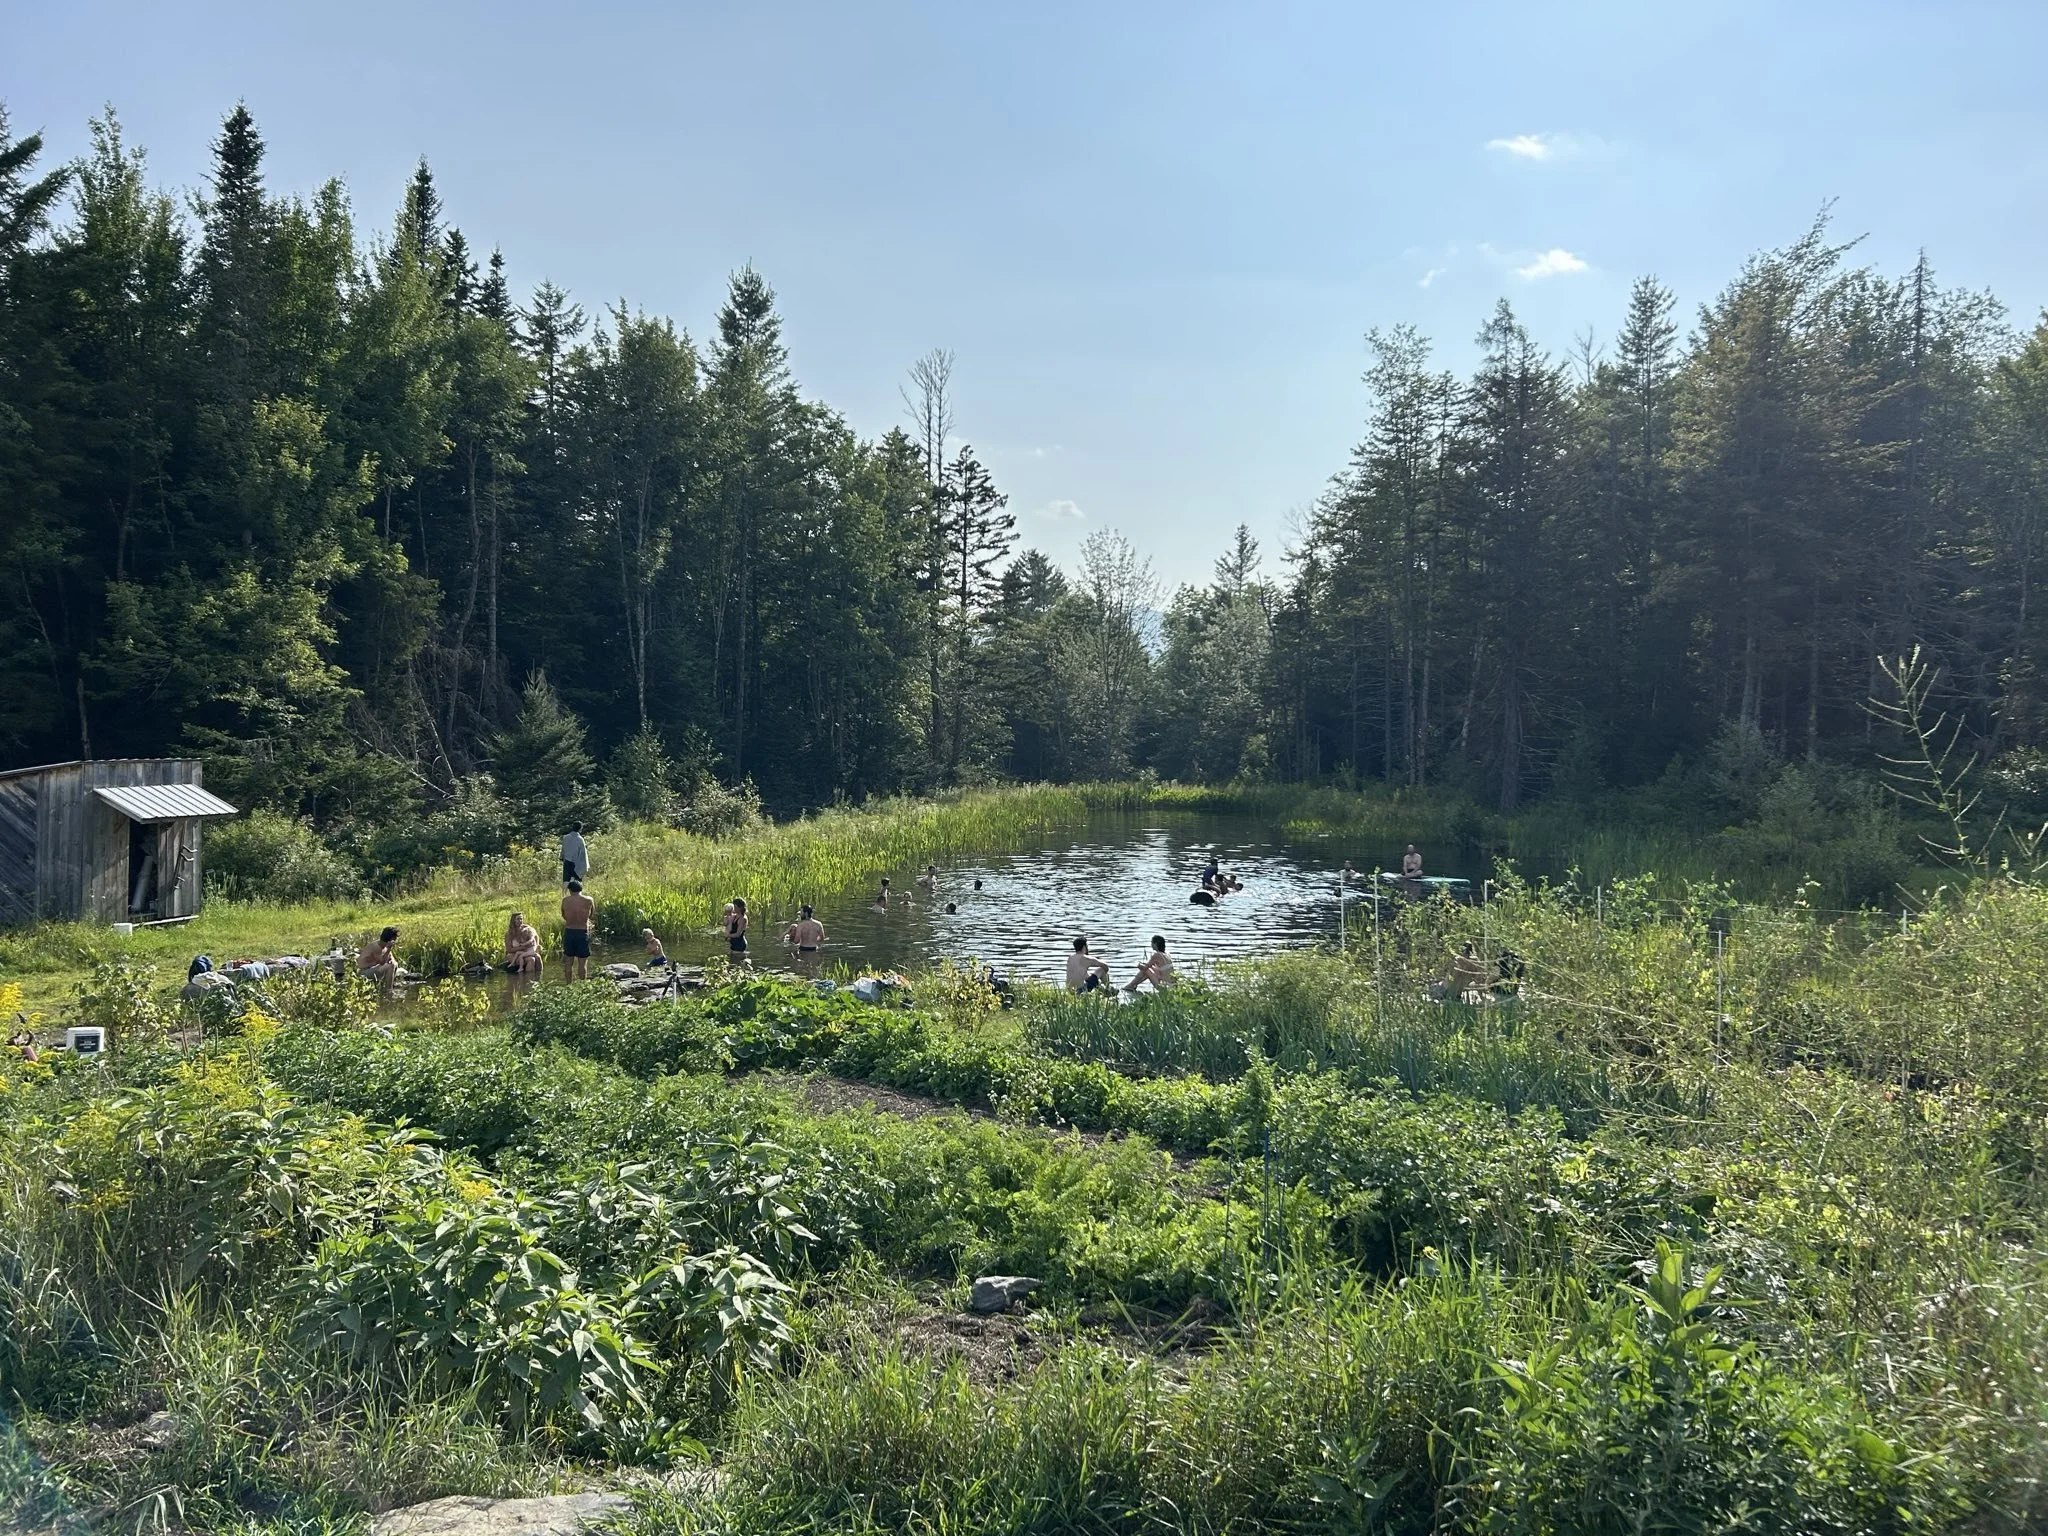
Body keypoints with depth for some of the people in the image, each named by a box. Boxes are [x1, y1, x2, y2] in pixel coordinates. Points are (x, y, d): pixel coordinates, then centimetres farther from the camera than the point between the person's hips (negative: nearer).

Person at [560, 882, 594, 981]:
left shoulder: (565, 900, -1)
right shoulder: (588, 900, -4)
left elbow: (563, 915, 10)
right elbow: (591, 914, 11)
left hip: (569, 932, 2)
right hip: (582, 932, -2)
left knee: (568, 962, 12)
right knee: (582, 963, 3)